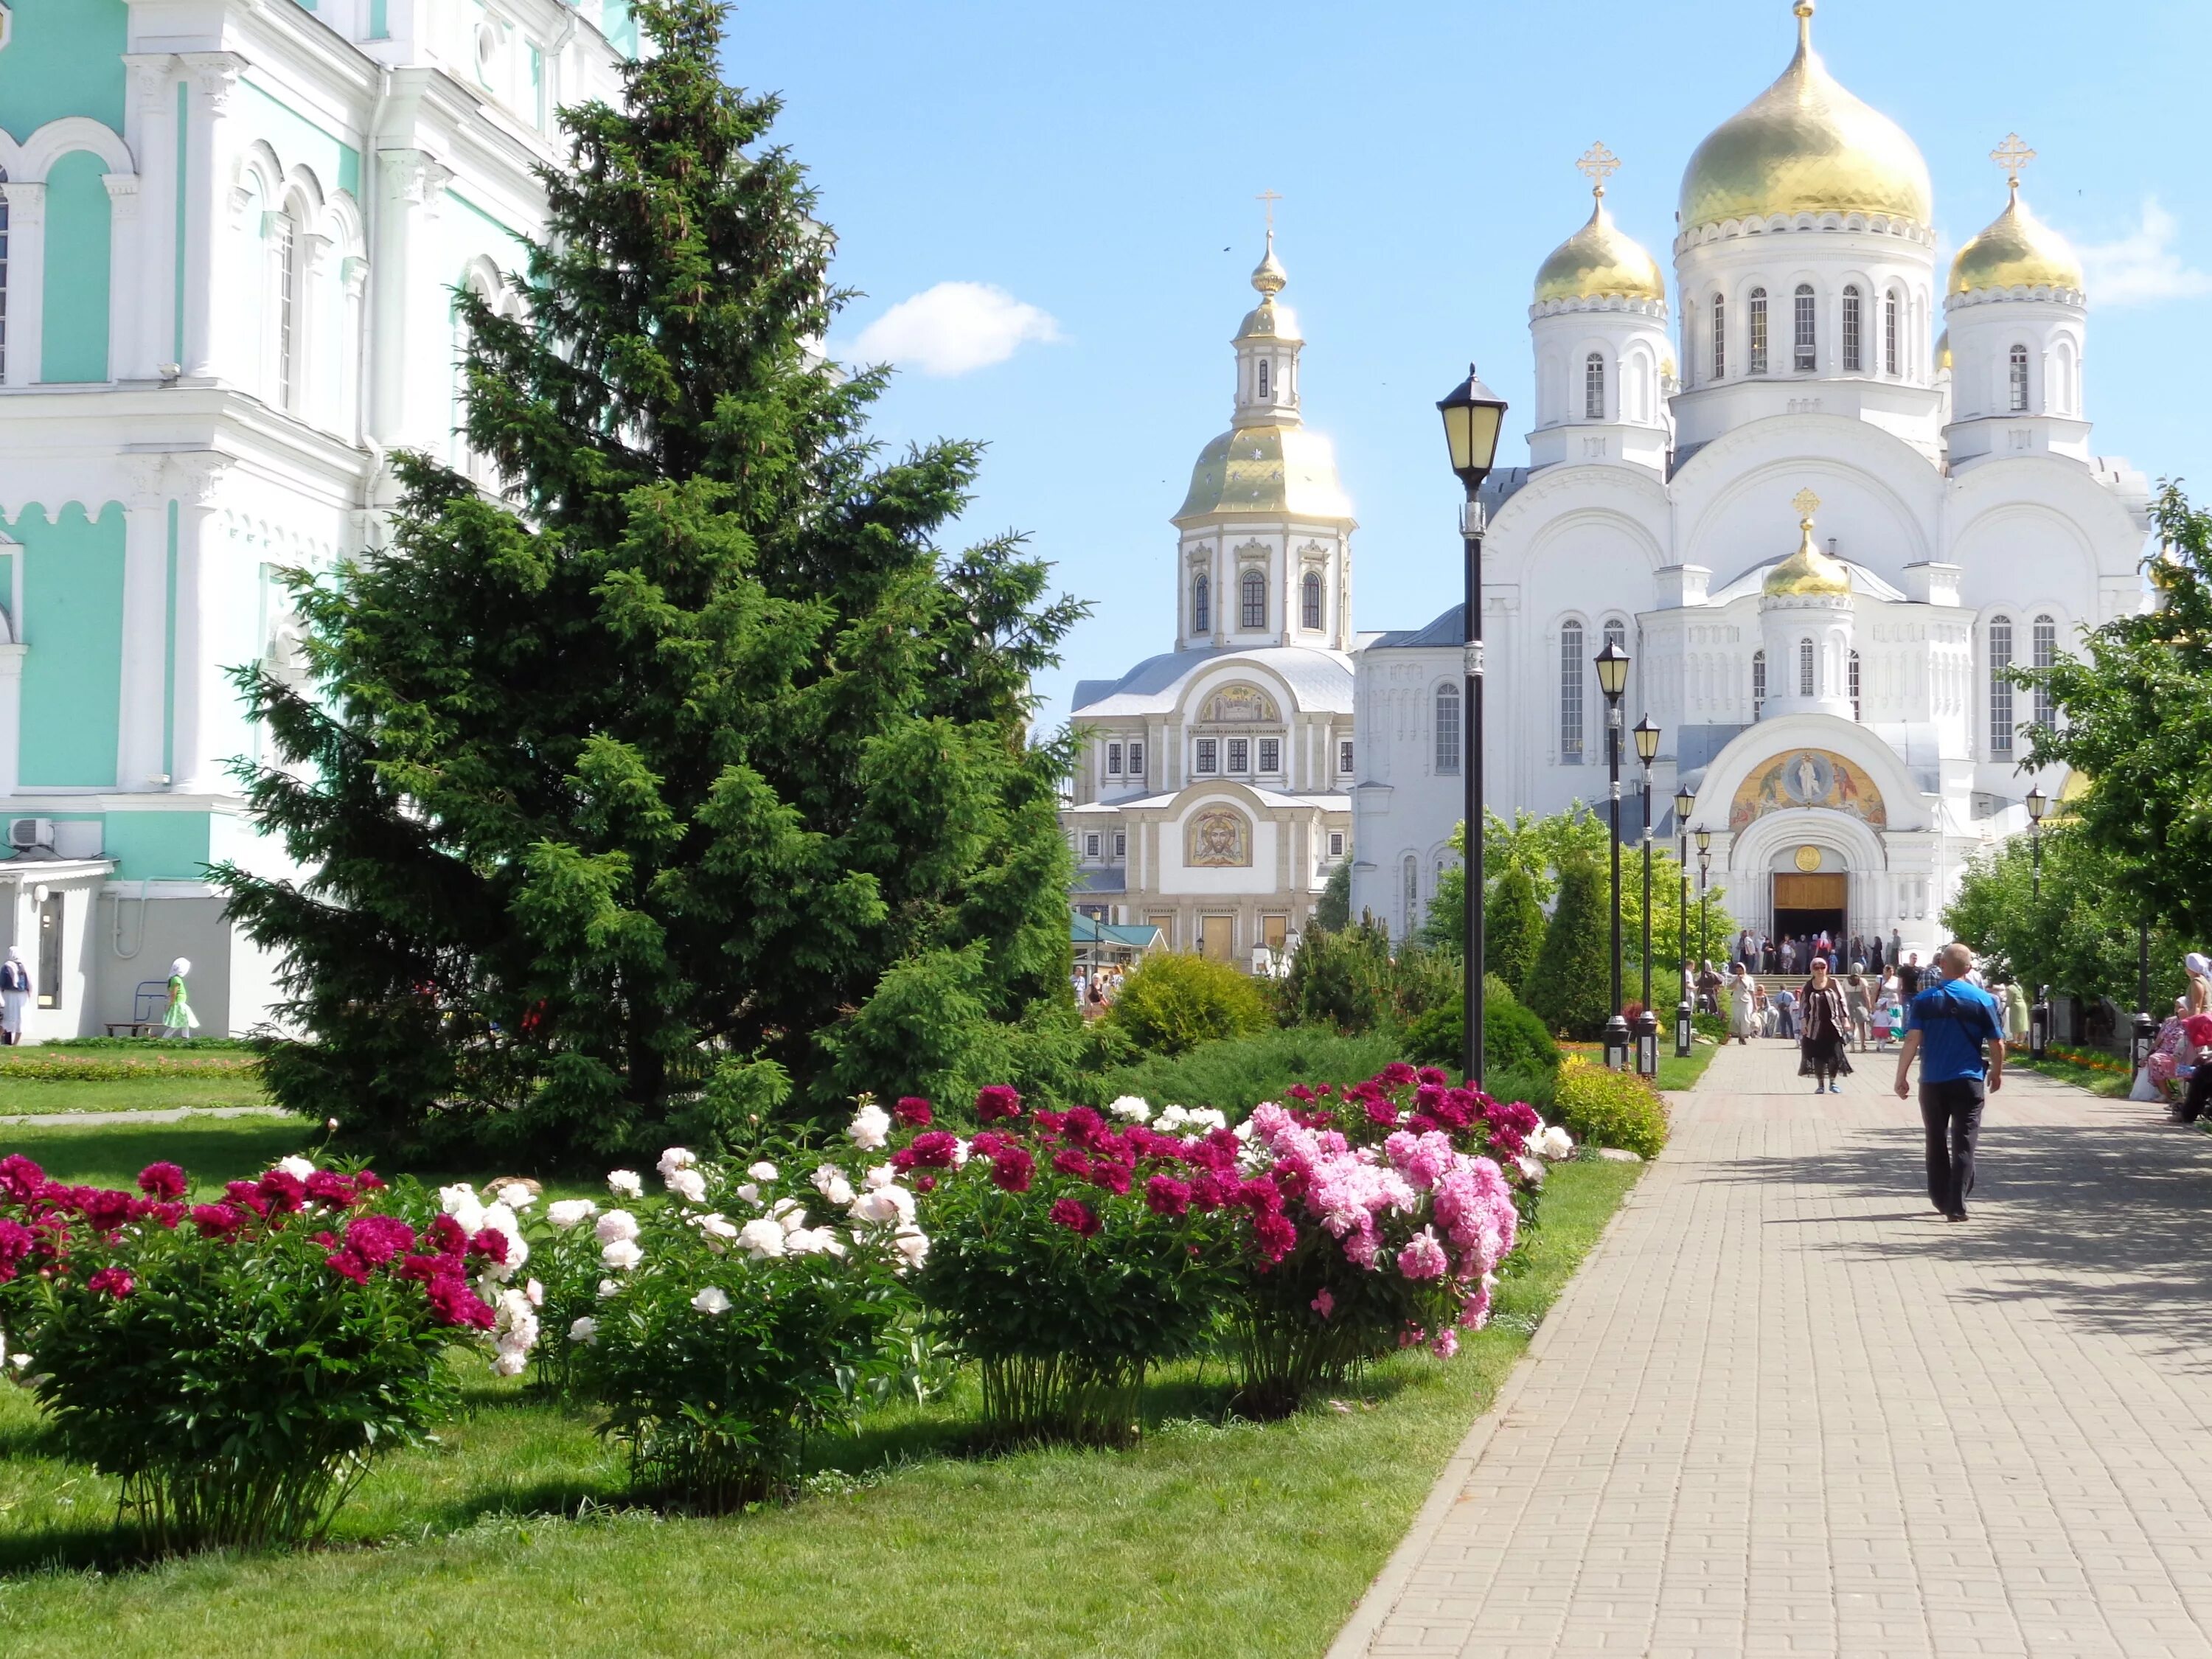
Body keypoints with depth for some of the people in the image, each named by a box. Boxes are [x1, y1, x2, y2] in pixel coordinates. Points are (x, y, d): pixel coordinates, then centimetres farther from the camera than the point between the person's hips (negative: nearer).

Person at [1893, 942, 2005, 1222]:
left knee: (1936, 1142, 15)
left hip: (1932, 1083, 1)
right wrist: (1997, 1073, 17)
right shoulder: (1982, 1000, -2)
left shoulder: (1924, 1000, -2)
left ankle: (1941, 1199, 25)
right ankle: (1956, 1207, -6)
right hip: (1969, 1082, -1)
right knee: (1964, 1144, 1)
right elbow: (1997, 1044, 0)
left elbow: (1912, 1040, -9)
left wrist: (1901, 1077, -4)